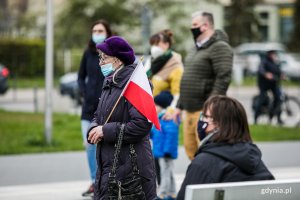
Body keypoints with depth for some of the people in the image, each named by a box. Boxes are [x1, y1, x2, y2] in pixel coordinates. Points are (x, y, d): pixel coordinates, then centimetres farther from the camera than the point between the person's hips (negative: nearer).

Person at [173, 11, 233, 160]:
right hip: (190, 110, 10)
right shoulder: (196, 49, 20)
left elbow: (223, 78, -19)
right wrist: (180, 106, 24)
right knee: (191, 149, 11)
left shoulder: (219, 47, -10)